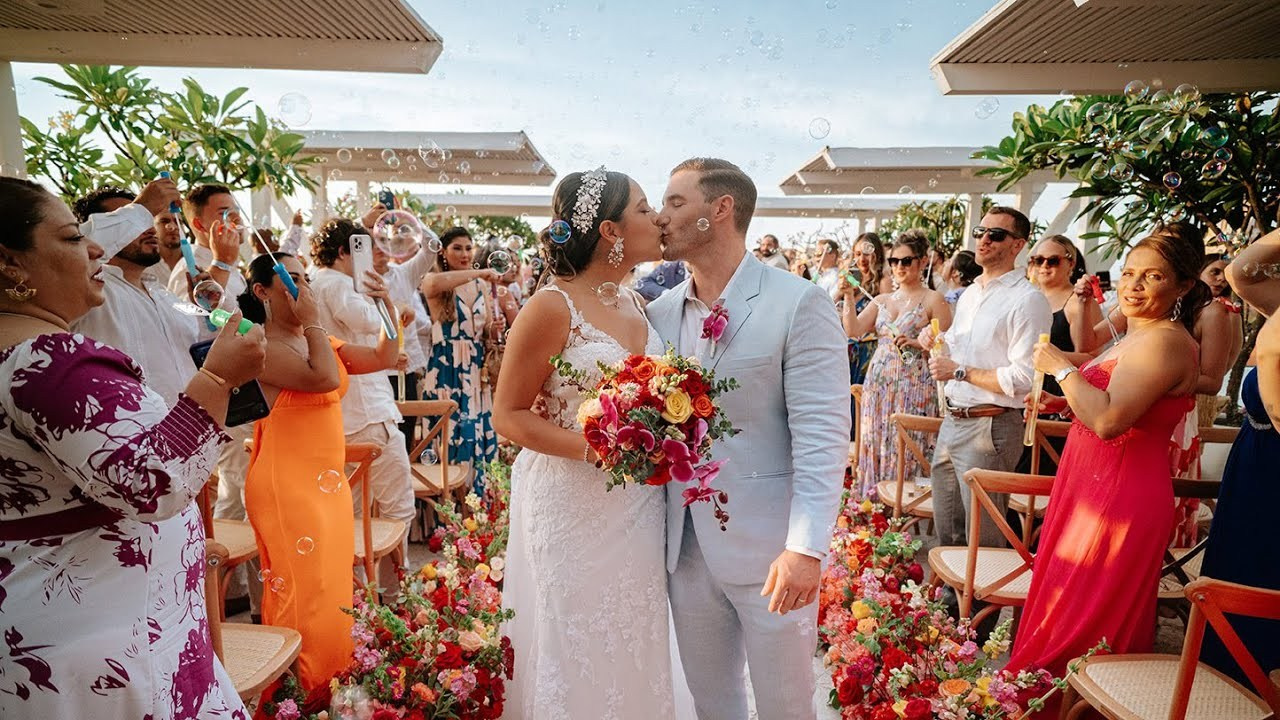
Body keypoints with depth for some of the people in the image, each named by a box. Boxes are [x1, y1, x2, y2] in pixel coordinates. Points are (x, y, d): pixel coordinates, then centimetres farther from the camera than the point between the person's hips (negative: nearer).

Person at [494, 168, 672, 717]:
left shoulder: (636, 302, 7)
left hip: (638, 504, 6)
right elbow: (508, 416, -11)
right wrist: (593, 447, -23)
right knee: (575, 655, 9)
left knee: (632, 648, 17)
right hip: (574, 508, -6)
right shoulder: (552, 307, -13)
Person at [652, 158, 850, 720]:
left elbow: (822, 436, -15)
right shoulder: (660, 312, 5)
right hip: (684, 545, 5)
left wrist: (806, 548, -20)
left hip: (768, 547, -4)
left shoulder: (800, 305, -11)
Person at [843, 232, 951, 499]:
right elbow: (853, 330, 0)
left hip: (914, 384, -5)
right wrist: (848, 298, -10)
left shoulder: (933, 299, 1)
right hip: (878, 383, 5)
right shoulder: (881, 301, 15)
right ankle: (873, 503, 18)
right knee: (874, 444, 7)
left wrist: (916, 343, -18)